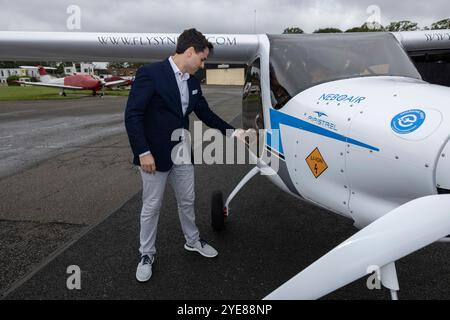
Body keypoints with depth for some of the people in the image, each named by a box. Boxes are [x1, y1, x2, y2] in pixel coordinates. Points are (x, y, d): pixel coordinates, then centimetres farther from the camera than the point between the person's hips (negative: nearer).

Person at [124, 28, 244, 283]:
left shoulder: (193, 81, 5)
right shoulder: (151, 73, -16)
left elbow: (205, 113, 14)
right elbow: (132, 115, -18)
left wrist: (231, 131, 8)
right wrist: (143, 152, -21)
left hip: (182, 153, 6)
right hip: (155, 155, -6)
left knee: (187, 201, 19)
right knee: (152, 207, 9)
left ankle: (193, 241, 40)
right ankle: (147, 254, 28)